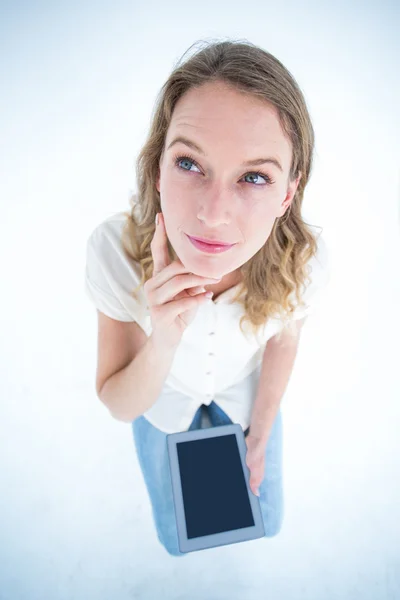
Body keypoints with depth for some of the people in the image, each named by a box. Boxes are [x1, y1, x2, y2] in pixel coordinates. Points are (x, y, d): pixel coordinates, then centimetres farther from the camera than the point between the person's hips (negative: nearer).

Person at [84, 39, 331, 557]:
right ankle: (193, 434, 43)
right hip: (163, 391, 0)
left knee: (265, 521, 18)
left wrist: (260, 436, -2)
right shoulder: (115, 249, -39)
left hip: (244, 387, 1)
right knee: (178, 538, 17)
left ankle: (222, 430, 44)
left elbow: (283, 341, -11)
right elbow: (119, 407, -27)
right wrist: (162, 345, -48)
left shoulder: (305, 260, -35)